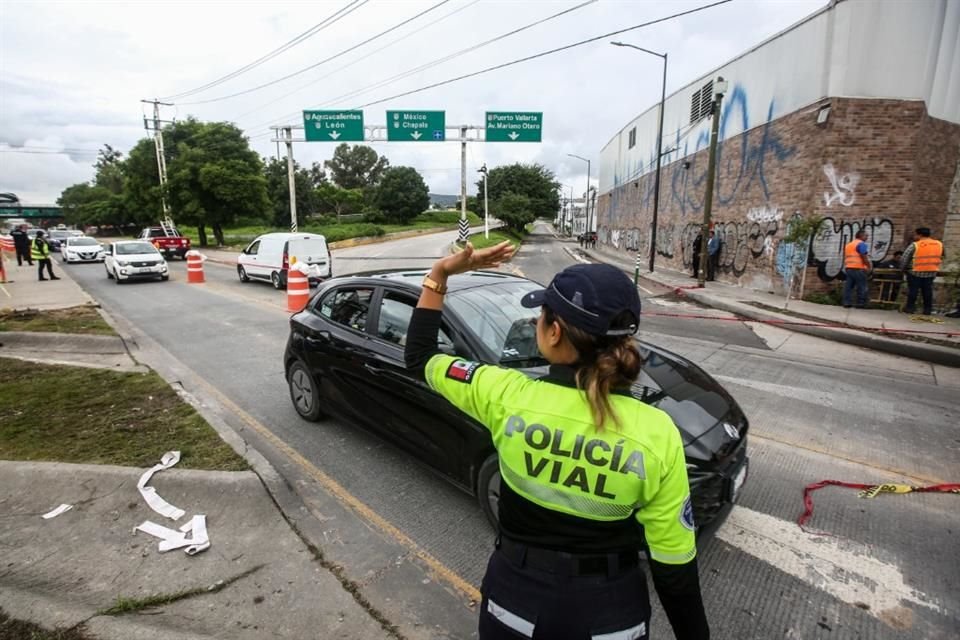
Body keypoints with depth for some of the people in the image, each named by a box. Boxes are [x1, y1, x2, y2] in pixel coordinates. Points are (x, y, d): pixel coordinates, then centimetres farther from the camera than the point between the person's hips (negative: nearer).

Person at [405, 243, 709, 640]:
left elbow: (419, 356, -6)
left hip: (515, 599, 1)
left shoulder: (507, 397, -23)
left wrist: (440, 274, -4)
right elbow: (674, 566, -13)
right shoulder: (657, 435, -22)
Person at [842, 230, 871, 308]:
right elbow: (864, 257, -13)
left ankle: (847, 303, 3)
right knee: (861, 287, -2)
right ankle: (861, 304, -1)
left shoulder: (848, 244, 19)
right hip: (859, 268, -8)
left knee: (848, 286, 5)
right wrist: (868, 267, -6)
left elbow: (845, 257, 22)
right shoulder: (861, 244, -7)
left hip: (848, 267, 8)